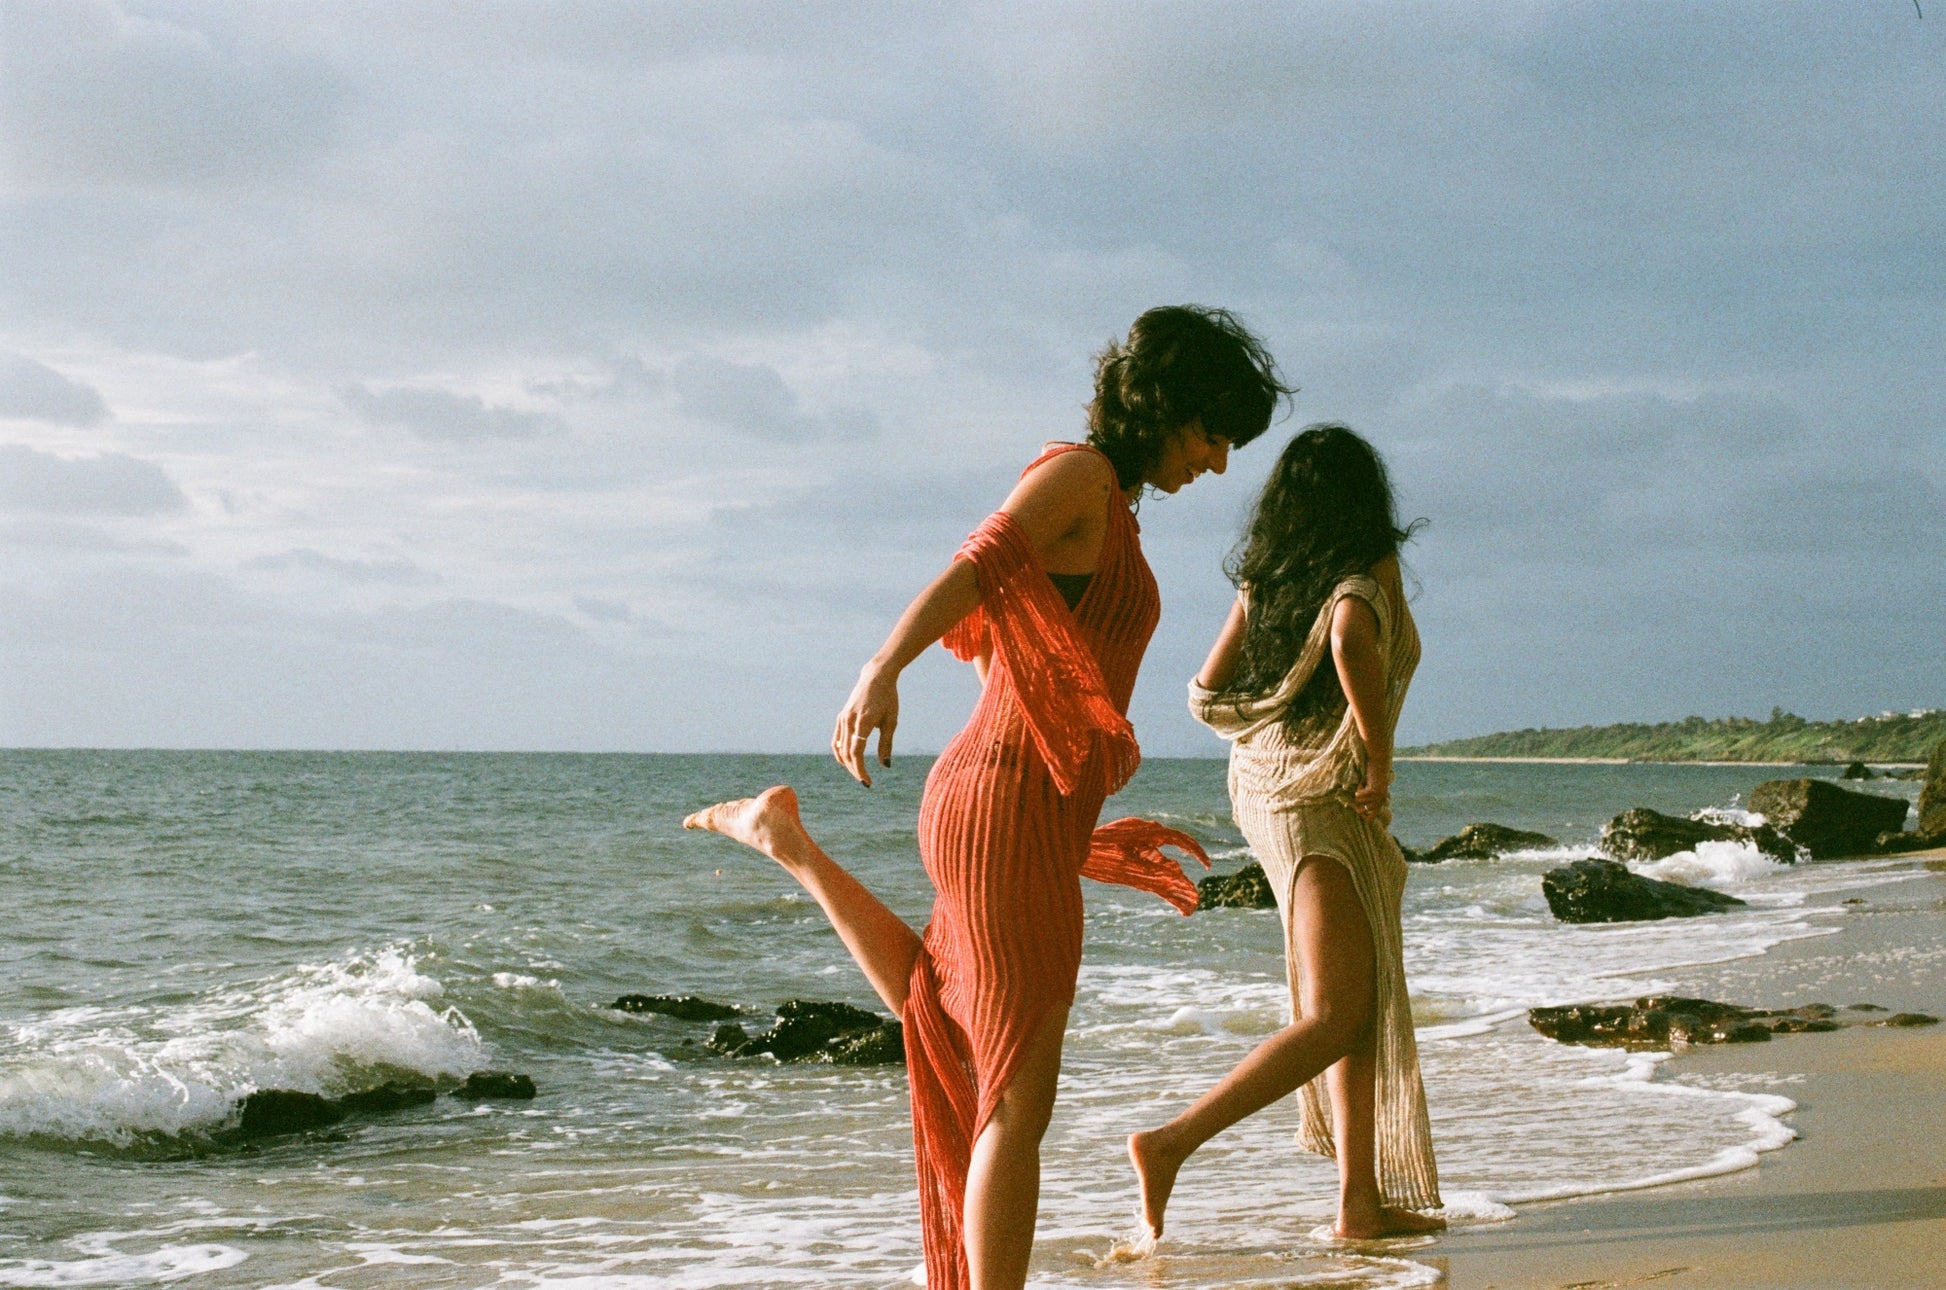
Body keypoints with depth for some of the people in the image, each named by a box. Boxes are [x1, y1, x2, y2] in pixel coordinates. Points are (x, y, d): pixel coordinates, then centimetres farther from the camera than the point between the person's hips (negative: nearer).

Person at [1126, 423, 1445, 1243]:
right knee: (1333, 1020, -8)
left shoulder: (1262, 581, 8)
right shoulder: (1367, 572, -9)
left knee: (1364, 1004, 13)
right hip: (1326, 806, -8)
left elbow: (1207, 695, 6)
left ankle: (1362, 1201, 13)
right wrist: (1380, 755, -21)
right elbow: (1350, 637, -31)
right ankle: (1173, 1142, -20)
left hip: (1265, 795, 8)